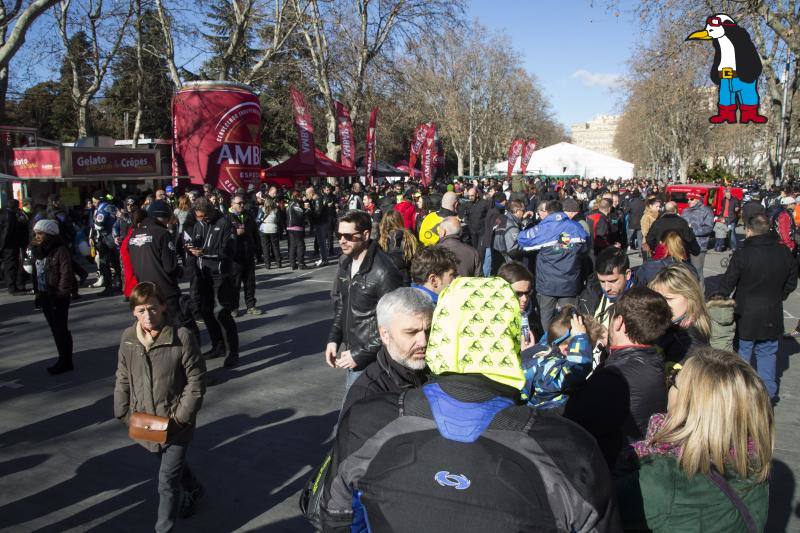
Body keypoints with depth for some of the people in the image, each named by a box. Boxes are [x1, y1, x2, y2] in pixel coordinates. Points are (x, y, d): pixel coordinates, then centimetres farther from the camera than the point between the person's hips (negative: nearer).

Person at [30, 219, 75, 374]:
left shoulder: (60, 251, -15)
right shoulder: (37, 250, 9)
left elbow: (66, 274, -18)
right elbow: (35, 272, 14)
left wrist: (61, 294, -19)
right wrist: (37, 292, 10)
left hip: (57, 297, -8)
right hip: (44, 296, 8)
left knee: (61, 329, 0)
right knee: (55, 329, 14)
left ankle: (65, 362, 10)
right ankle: (63, 360, 24)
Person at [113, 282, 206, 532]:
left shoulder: (181, 337, -20)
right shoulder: (128, 338, -5)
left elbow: (196, 380, -15)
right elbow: (123, 379, 7)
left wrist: (181, 416, -16)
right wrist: (124, 413, 3)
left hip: (175, 425, -5)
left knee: (167, 480, -2)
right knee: (174, 465, 28)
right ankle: (193, 489, 56)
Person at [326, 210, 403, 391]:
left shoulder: (383, 272, -21)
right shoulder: (345, 264, 5)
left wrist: (360, 355, -17)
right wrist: (333, 339, 6)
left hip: (369, 360, -7)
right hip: (350, 350, 8)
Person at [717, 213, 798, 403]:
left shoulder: (742, 254, -19)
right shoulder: (785, 253, -3)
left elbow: (727, 284, -13)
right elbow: (792, 282, 9)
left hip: (745, 315, -4)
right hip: (772, 315, 4)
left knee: (742, 352, 10)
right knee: (767, 353, 17)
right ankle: (769, 393, 22)